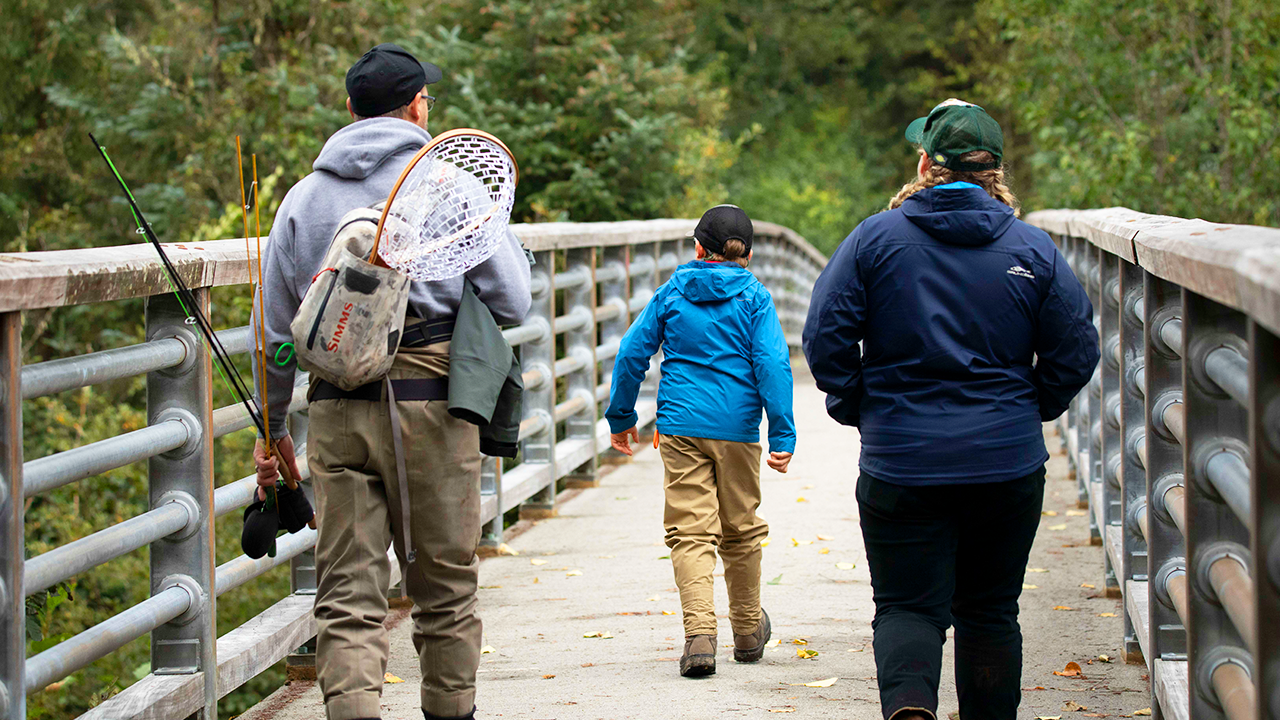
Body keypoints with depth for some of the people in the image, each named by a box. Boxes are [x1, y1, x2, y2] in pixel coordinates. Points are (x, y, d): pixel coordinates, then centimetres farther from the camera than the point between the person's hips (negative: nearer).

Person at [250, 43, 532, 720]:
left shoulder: (304, 197, 10)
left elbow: (275, 331, 13)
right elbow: (511, 303, -1)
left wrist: (271, 427, 23)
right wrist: (510, 247, 20)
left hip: (337, 410, 2)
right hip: (430, 404, -2)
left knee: (347, 594, 0)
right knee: (445, 585, 11)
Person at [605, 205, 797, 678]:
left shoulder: (672, 293, 6)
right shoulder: (753, 297, 1)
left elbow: (632, 353, 7)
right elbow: (773, 364, -8)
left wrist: (620, 416, 18)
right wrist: (783, 434, -8)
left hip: (680, 427, 0)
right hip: (736, 428, 0)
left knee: (690, 532, -3)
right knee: (740, 530, 15)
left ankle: (699, 635, -20)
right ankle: (748, 632, 28)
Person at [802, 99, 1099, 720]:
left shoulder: (876, 238, -4)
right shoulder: (1033, 249, 0)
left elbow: (825, 336, -8)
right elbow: (1076, 351, 0)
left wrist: (857, 409, 6)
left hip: (900, 463, -2)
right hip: (1009, 461, 2)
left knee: (908, 605, 0)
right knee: (990, 611, 14)